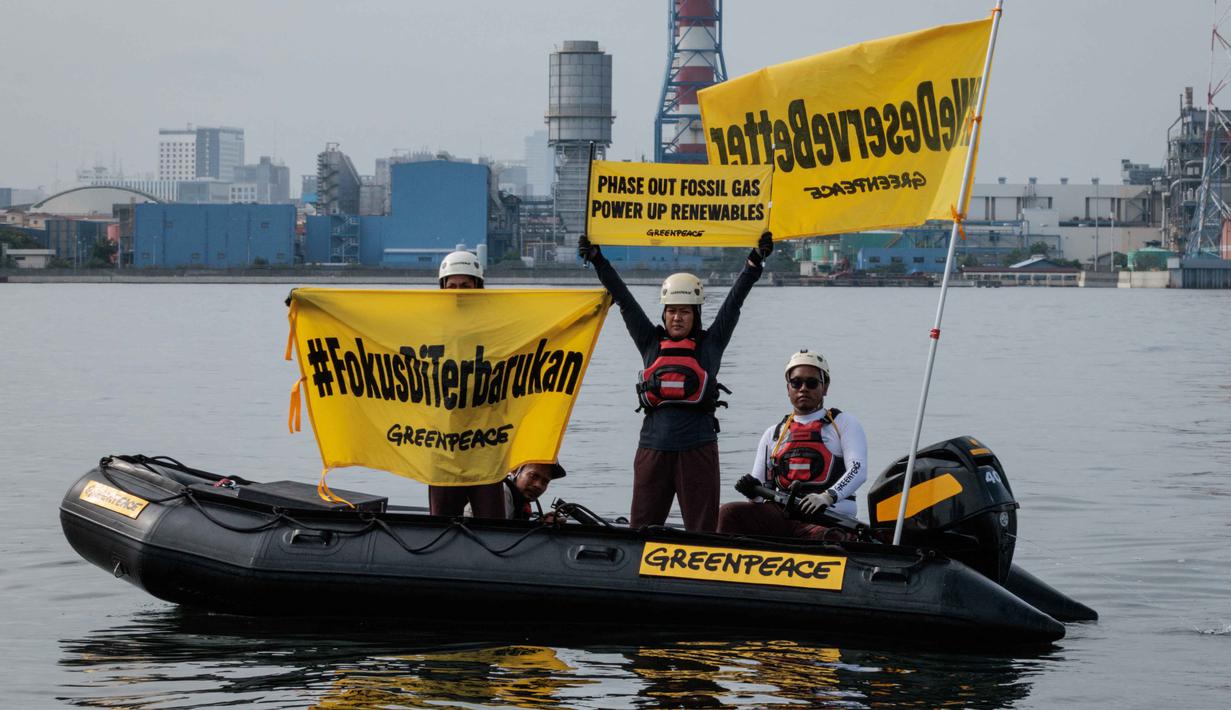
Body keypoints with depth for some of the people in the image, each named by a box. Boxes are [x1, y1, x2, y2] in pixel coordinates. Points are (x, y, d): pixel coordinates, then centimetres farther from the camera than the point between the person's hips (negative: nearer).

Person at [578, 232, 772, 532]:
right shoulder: (651, 343, 13)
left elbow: (734, 302, 5)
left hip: (698, 449, -2)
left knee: (702, 530, 0)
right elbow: (625, 301, 11)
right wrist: (597, 261, 8)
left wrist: (755, 262, -2)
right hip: (653, 448, 2)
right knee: (642, 528, 4)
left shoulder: (710, 344, 9)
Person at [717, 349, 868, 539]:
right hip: (781, 514, 4)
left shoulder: (843, 424, 13)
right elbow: (759, 484, 23)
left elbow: (858, 470, -4)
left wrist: (827, 496, -23)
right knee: (730, 513, -24)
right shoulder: (773, 433, 26)